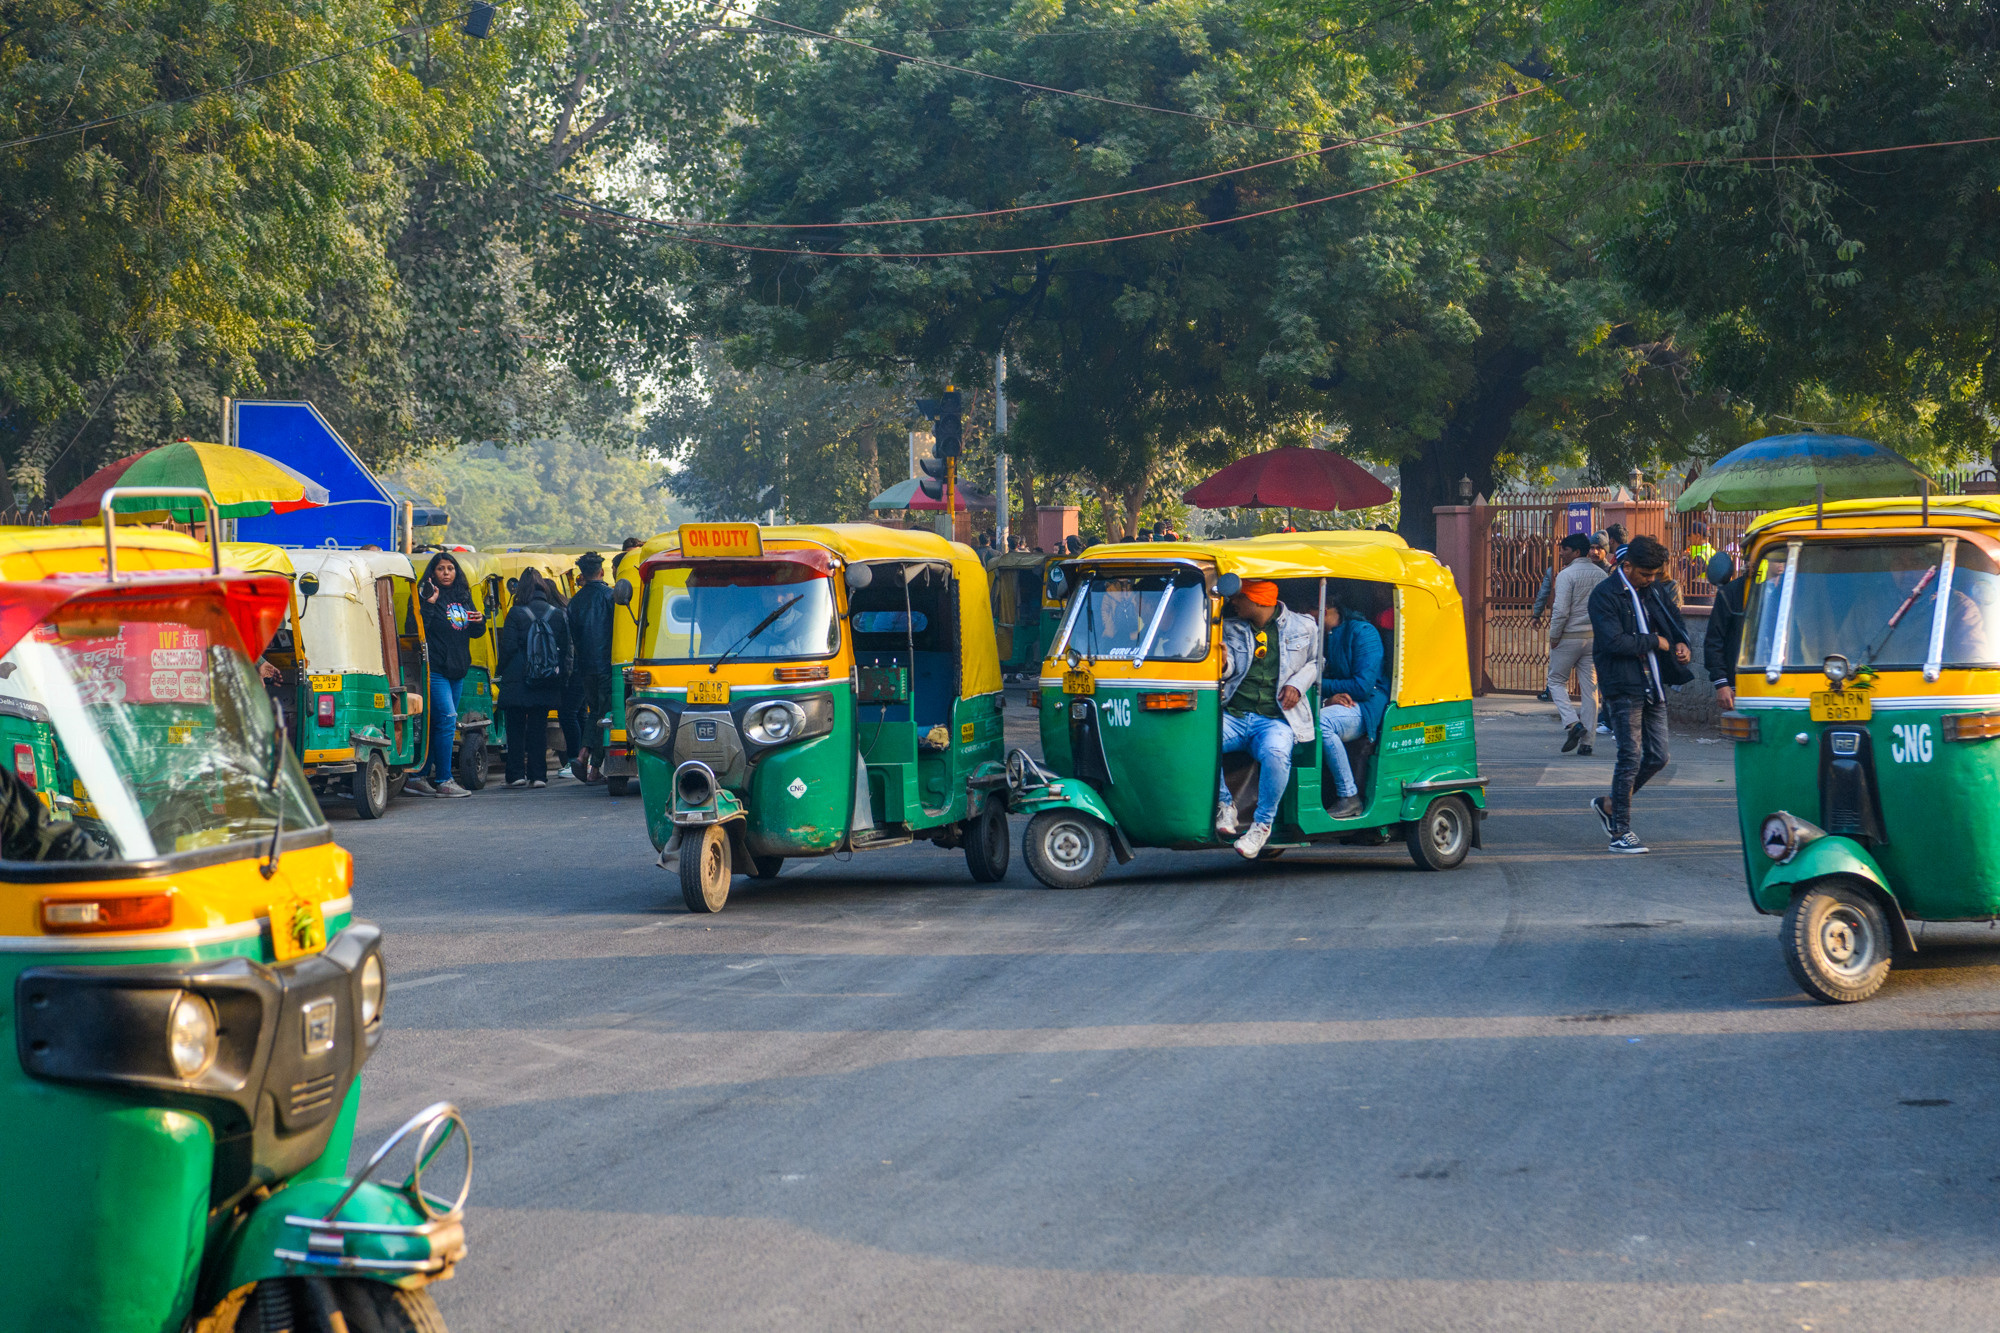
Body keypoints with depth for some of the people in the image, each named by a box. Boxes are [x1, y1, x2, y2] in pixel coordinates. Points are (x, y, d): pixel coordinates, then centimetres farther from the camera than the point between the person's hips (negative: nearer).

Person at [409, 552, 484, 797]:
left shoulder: (463, 597, 14)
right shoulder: (428, 596, -6)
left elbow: (475, 633, 21)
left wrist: (479, 622, 0)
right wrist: (429, 604, -25)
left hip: (457, 671, 7)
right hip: (435, 670, -7)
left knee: (437, 724, 9)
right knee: (447, 719, -13)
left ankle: (418, 777, 15)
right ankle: (444, 781, -10)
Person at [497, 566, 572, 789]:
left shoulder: (516, 614, -8)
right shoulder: (558, 614, 3)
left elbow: (508, 647, -8)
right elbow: (566, 648, 5)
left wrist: (502, 671, 7)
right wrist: (562, 676, 13)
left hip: (517, 682, -3)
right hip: (546, 686, 3)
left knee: (516, 728, 7)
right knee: (539, 728, 8)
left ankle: (516, 773, 5)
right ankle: (537, 774, 4)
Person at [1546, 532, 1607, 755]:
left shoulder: (1567, 575, -11)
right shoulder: (1601, 575, 9)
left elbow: (1561, 611, -17)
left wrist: (1554, 637, -7)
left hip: (1569, 636, -5)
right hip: (1594, 637, 5)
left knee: (1557, 681, 9)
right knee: (1590, 687, 6)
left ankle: (1572, 722, -12)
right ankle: (1586, 740, 6)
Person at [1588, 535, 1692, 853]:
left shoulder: (1651, 589, 13)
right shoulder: (1605, 595, -10)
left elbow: (1672, 620, 28)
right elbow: (1614, 641, -20)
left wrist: (1681, 643, 7)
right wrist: (1655, 642, -11)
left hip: (1653, 685, 8)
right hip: (1623, 687, -8)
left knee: (1657, 756, 8)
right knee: (1630, 757, -7)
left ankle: (1610, 806, 25)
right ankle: (1620, 832, 0)